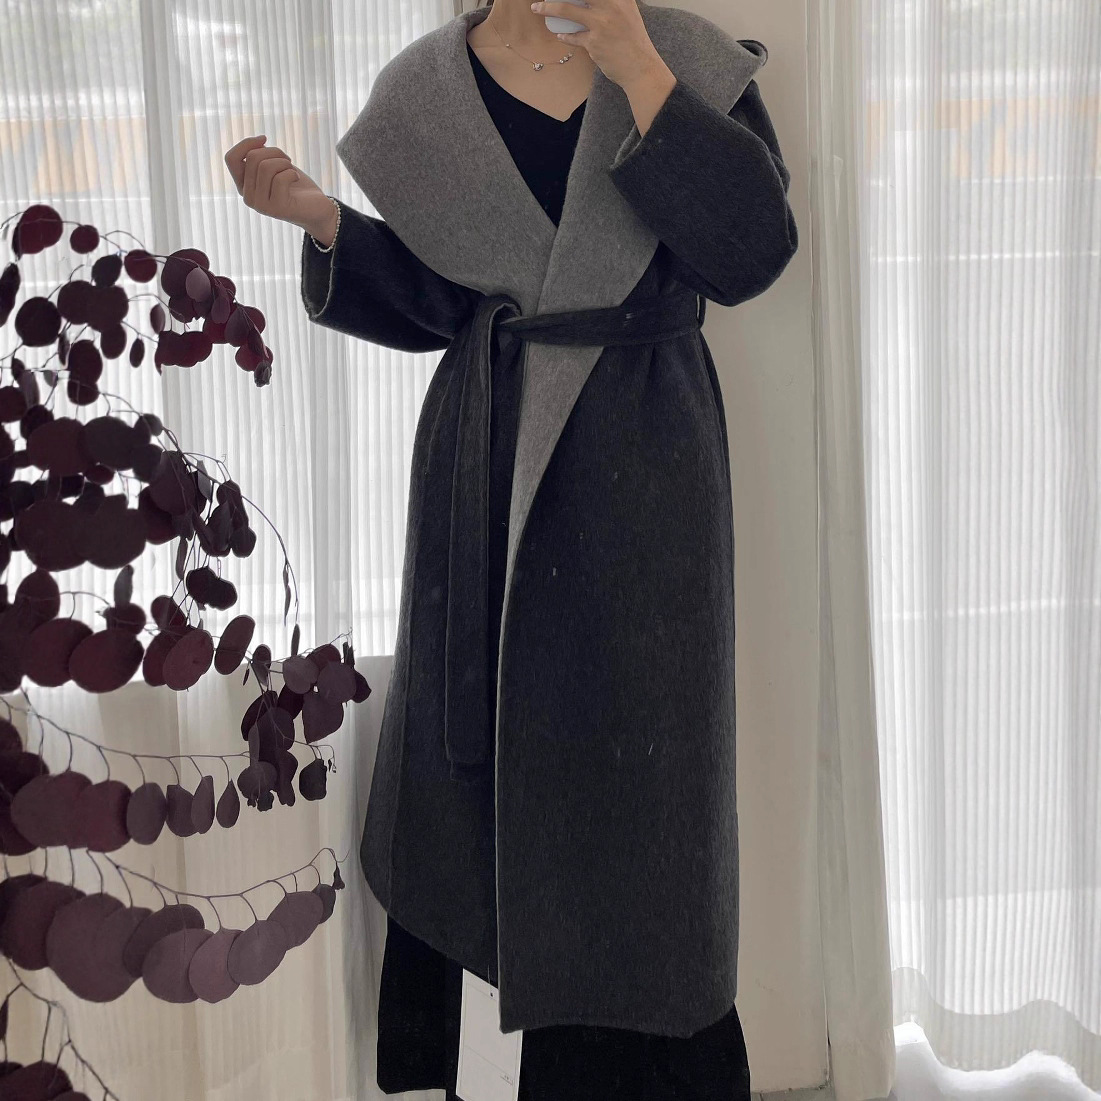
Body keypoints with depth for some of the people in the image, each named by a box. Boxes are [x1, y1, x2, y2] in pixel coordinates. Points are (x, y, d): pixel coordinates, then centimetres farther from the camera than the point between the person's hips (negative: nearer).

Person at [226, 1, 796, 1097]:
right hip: (482, 472, 2)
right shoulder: (425, 90, 5)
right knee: (468, 743, 10)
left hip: (639, 474, -2)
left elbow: (751, 254, -14)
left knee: (628, 778, 4)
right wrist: (323, 222, -8)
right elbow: (430, 302, 9)